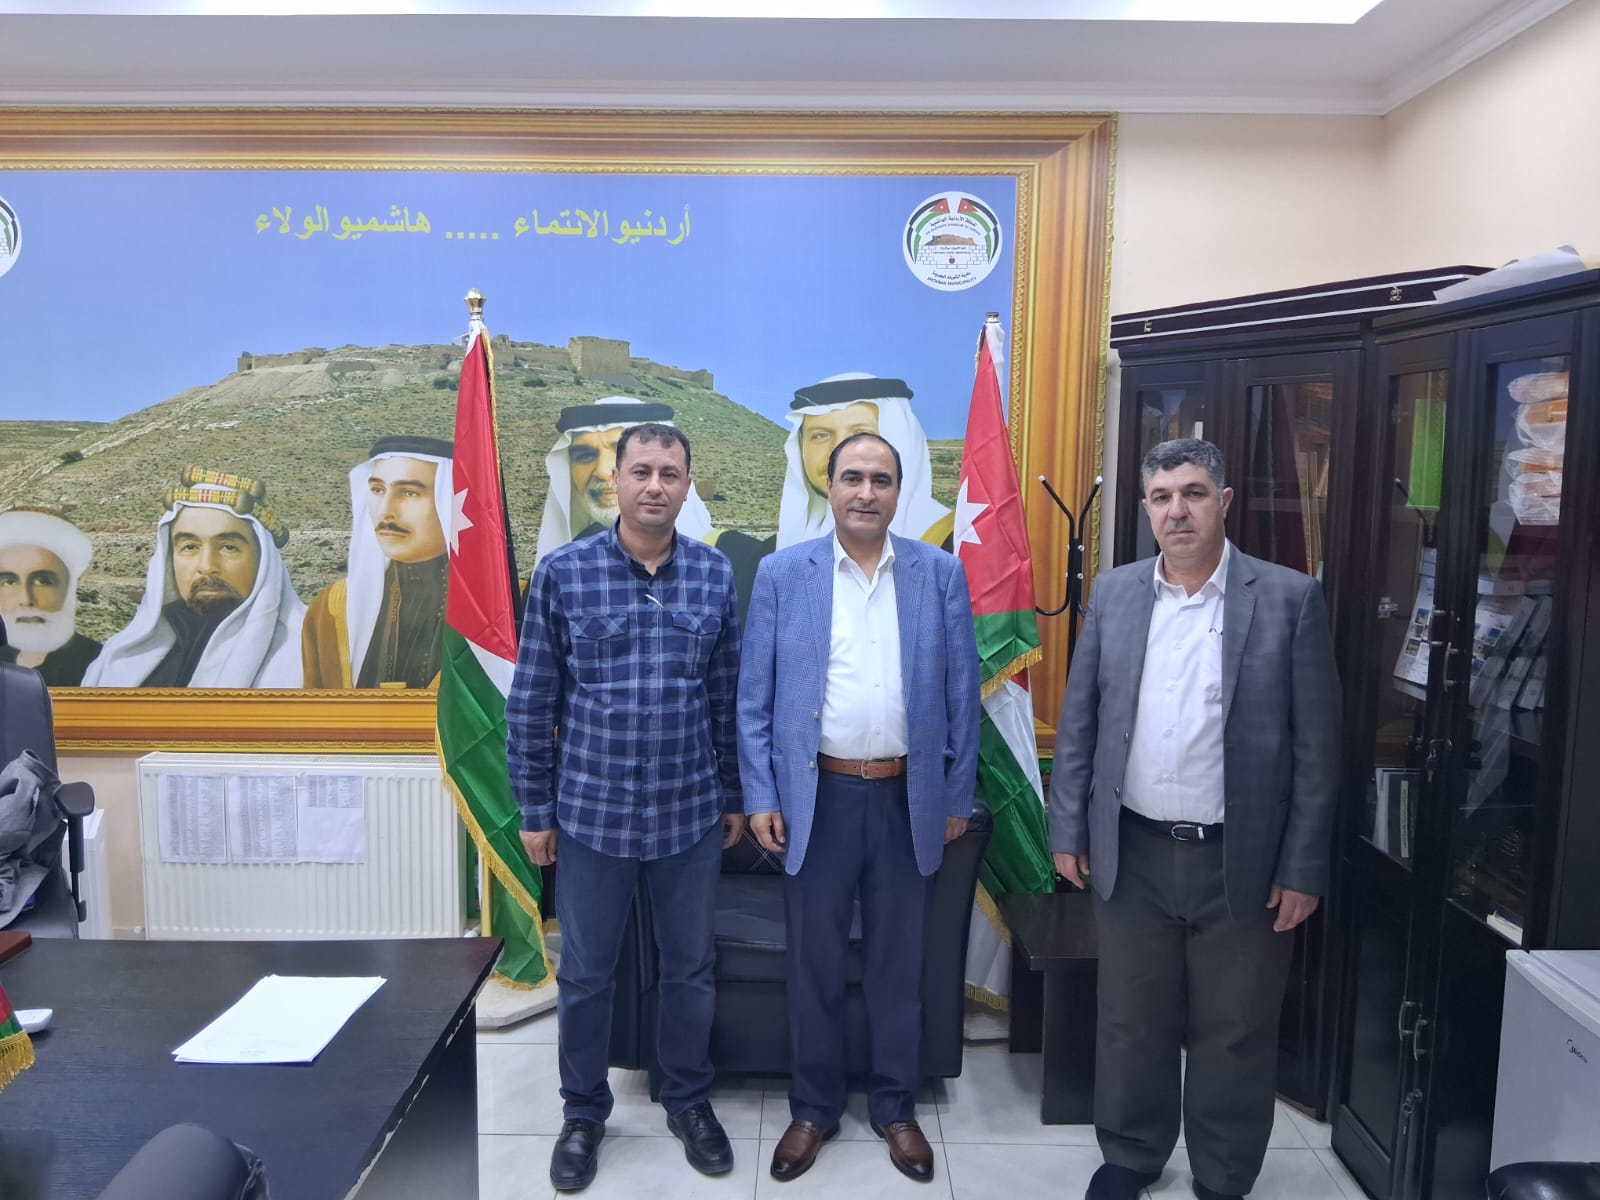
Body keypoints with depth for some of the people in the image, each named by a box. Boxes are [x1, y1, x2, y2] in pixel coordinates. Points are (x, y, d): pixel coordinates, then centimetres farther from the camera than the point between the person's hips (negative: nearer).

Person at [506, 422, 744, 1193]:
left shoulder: (716, 575, -1)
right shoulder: (562, 573, -6)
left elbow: (729, 696, 5)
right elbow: (530, 701, -2)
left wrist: (735, 796, 9)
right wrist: (535, 810, 0)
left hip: (691, 814, 1)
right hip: (593, 813, -1)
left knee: (691, 969, 15)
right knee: (585, 974, 14)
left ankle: (689, 1101, 38)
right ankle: (583, 1113, 36)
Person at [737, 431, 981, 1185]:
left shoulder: (941, 574, 1)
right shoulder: (781, 574, -2)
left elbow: (961, 693, 3)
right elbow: (755, 698, -1)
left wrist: (958, 796, 3)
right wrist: (760, 798, -5)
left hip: (909, 798, 1)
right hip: (815, 797, 0)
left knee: (898, 966, 15)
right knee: (814, 966, 13)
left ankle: (896, 1108, 34)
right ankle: (813, 1109, 33)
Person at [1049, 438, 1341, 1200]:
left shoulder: (1290, 598, -7)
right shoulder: (1114, 594, 1)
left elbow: (1316, 745, -6)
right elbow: (1078, 721, 5)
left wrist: (1303, 868, -7)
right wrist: (1068, 830, 3)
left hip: (1243, 862, -2)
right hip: (1132, 855, 2)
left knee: (1235, 1035, 13)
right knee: (1131, 1021, 17)